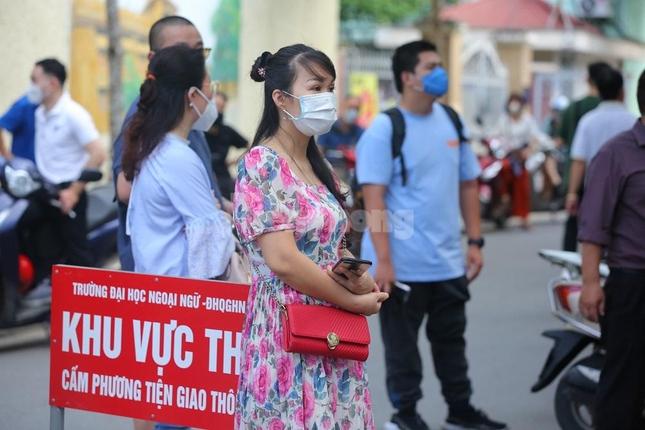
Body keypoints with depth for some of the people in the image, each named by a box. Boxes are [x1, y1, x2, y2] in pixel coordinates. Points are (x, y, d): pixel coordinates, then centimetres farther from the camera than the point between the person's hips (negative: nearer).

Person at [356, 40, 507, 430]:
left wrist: (475, 241, 7)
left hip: (449, 261, 6)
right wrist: (383, 260, -20)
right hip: (403, 262, -6)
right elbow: (374, 199, -15)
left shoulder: (452, 122, 7)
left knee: (451, 338, 16)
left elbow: (468, 185, 13)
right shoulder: (385, 129, -11)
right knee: (401, 342, 7)